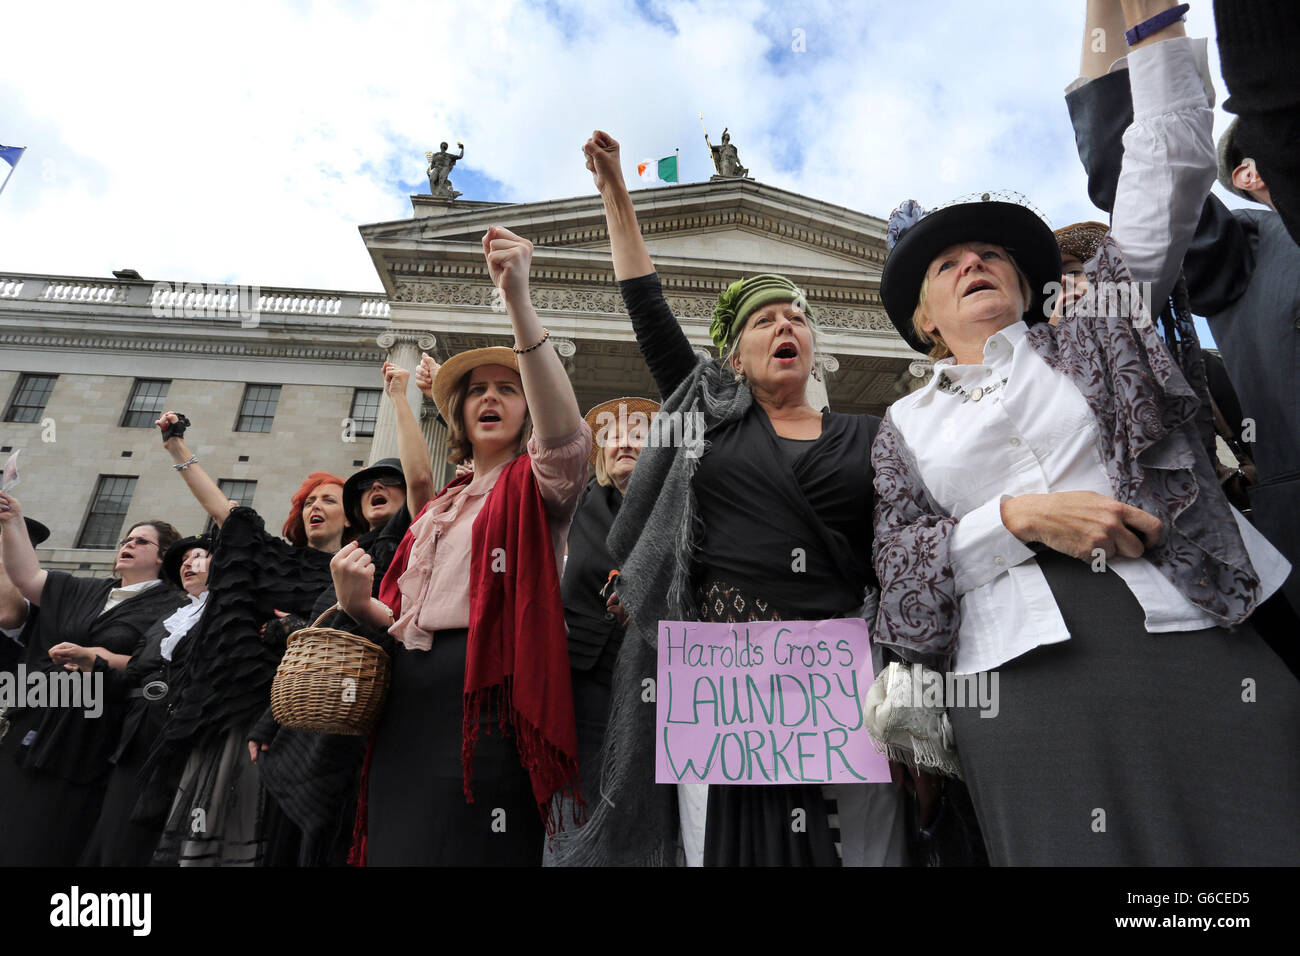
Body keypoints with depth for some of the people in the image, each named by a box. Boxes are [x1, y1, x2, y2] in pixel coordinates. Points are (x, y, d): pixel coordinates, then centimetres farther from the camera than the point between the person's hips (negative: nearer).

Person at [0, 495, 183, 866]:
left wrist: (93, 658, -20)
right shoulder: (87, 591, 16)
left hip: (87, 741, -5)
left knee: (46, 844, 1)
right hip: (35, 727, 6)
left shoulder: (170, 608, -4)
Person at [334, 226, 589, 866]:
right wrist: (359, 604, 0)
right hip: (406, 706, 7)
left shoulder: (535, 485, 3)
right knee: (398, 849, 9)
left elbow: (565, 436, -22)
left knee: (471, 850, -7)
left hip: (486, 702, -6)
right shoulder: (439, 508, 23)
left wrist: (519, 302, -30)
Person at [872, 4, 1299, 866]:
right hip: (1019, 668, 0)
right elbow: (900, 563, 4)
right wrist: (1019, 516, -10)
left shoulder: (1087, 336, 17)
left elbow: (1173, 167, 14)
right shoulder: (907, 424, 16)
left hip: (1188, 635, 1)